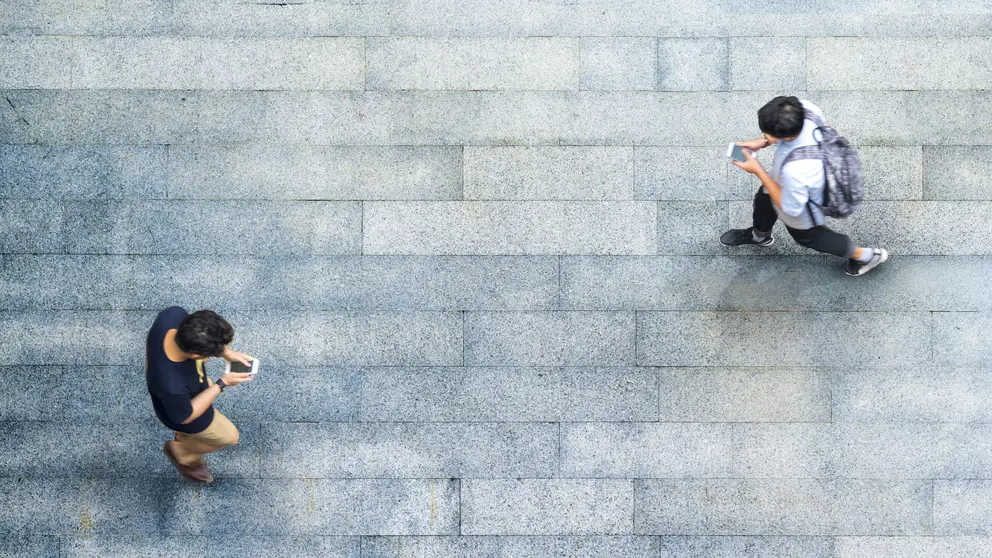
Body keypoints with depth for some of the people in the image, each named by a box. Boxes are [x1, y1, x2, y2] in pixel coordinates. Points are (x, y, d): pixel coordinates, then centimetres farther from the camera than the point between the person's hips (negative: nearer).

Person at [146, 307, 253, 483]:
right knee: (228, 436, 23)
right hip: (185, 409, -5)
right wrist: (222, 384, -25)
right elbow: (184, 417, -26)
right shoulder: (172, 386, -48)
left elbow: (195, 336, -10)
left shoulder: (173, 316, -36)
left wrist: (226, 353, -19)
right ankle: (181, 451, 47)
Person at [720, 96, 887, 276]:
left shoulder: (795, 171, -51)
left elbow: (790, 207, -29)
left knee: (807, 236, 29)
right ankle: (759, 235, 69)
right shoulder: (805, 108, -35)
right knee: (763, 199, 34)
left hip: (801, 215, -6)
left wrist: (758, 171, -27)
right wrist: (763, 142, -16)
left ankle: (864, 255, 51)